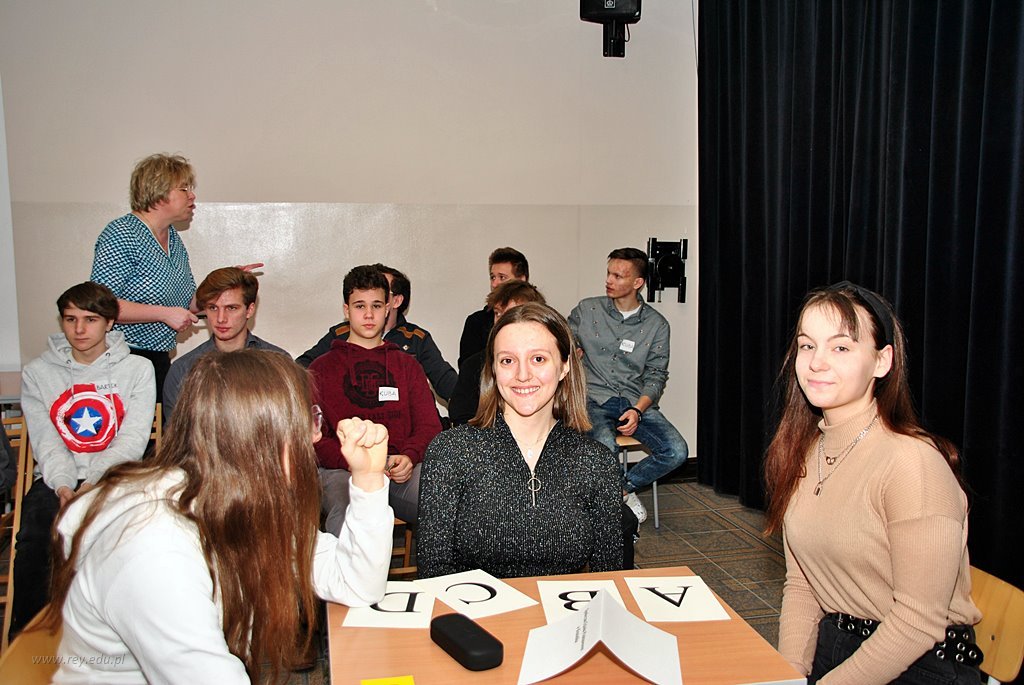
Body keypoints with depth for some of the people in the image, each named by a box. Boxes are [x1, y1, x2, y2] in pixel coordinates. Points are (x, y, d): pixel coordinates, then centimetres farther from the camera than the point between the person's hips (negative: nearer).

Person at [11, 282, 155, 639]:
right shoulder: (37, 372, 11)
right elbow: (46, 442, 2)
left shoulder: (137, 369, 5)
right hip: (57, 479, 2)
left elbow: (132, 439, -4)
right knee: (34, 540, -29)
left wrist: (94, 484, -18)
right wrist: (63, 485, -17)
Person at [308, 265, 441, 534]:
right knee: (347, 517, -38)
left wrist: (409, 456, -8)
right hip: (342, 469, -2)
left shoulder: (407, 365, 26)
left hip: (402, 469, 2)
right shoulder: (322, 368, 18)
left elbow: (429, 425, 15)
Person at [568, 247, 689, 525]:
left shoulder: (656, 324, 6)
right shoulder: (586, 310, 5)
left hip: (636, 401, 2)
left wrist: (638, 410, -11)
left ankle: (624, 486, 8)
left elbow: (656, 375, 5)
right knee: (605, 447, -34)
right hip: (593, 399, -2)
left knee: (677, 451, -19)